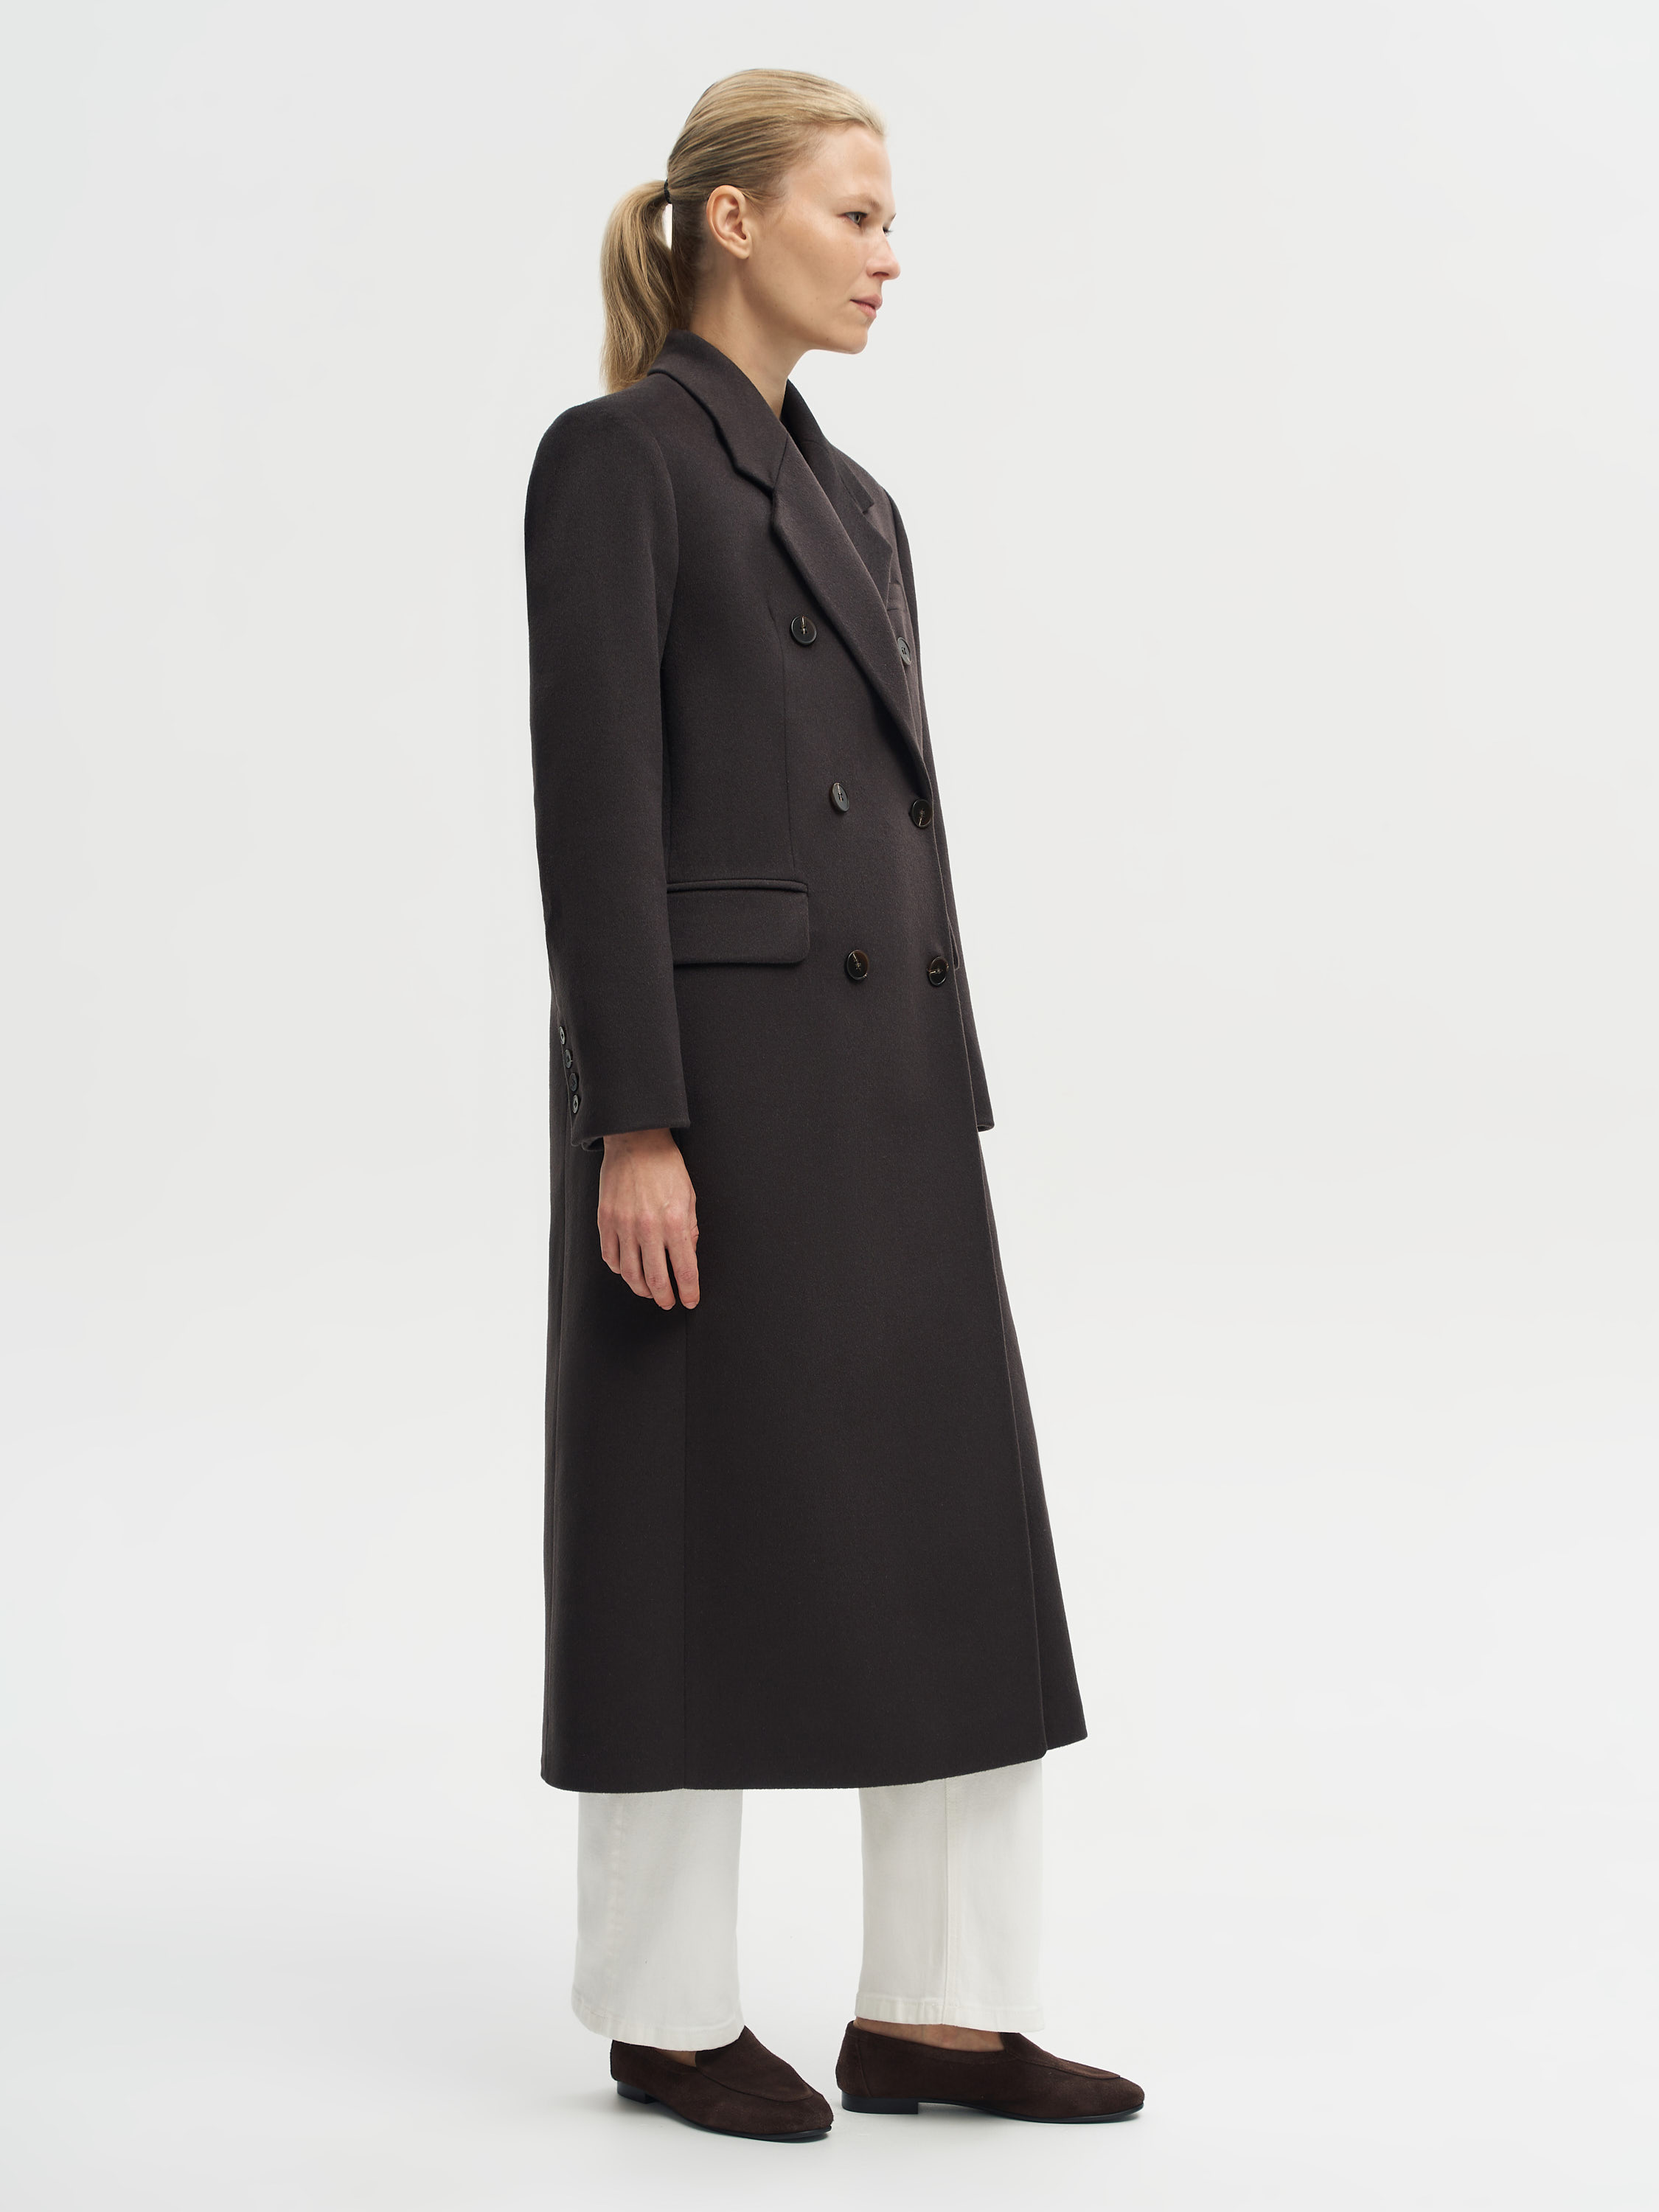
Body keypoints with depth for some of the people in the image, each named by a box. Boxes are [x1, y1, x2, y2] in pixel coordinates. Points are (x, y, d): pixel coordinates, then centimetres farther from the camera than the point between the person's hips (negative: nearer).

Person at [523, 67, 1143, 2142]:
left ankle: (931, 2005, 14)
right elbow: (593, 806, -14)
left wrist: (949, 1107, 17)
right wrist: (633, 1129, -19)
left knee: (957, 1531, 6)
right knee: (703, 1537, 0)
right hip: (710, 1057, -8)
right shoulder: (612, 459, -7)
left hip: (882, 1069, 8)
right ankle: (666, 2010, 15)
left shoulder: (851, 501, 19)